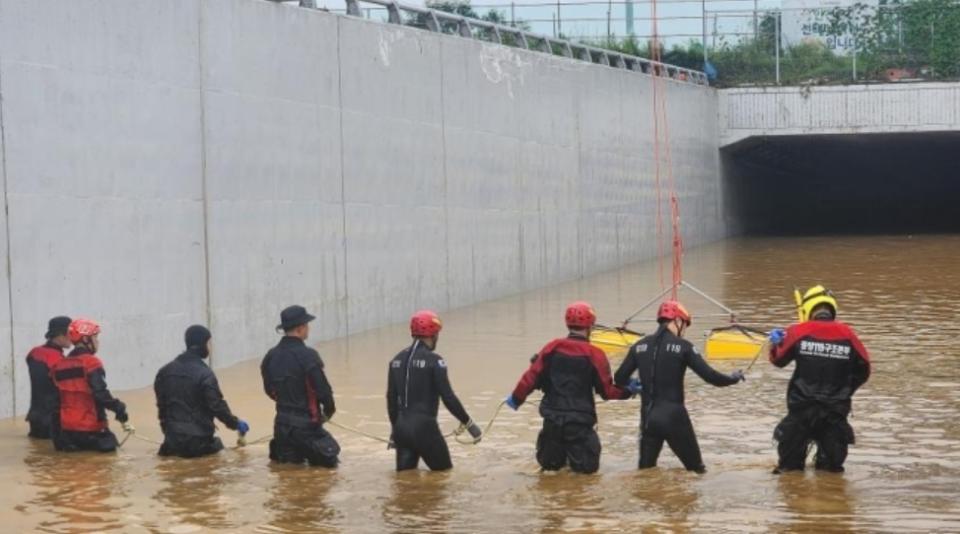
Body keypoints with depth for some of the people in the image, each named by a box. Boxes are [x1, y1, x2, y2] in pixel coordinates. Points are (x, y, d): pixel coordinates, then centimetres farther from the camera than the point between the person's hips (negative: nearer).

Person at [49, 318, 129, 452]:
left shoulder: (60, 365, 8)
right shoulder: (91, 362, -13)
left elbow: (57, 399, 13)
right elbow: (101, 394, -22)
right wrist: (120, 410, -12)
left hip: (67, 428, 6)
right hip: (89, 428, -6)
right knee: (108, 444, 8)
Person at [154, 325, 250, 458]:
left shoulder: (166, 371, 4)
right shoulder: (204, 373, -15)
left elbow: (161, 403, 10)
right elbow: (217, 405, -14)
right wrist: (236, 424, 0)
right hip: (198, 439, -4)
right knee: (217, 445, 26)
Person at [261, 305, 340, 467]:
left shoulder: (271, 356, 0)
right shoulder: (307, 355, -18)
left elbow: (269, 390, 10)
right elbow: (323, 389, -16)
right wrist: (329, 410, 3)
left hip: (283, 421, 6)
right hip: (306, 423, -6)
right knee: (329, 457, 9)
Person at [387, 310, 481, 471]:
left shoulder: (397, 360, 9)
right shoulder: (433, 361, -11)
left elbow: (391, 397, 14)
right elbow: (447, 396, -13)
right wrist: (468, 423, -3)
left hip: (401, 427, 6)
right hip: (424, 426, -6)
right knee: (444, 473, 10)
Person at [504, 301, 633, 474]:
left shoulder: (552, 348, -1)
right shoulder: (594, 355, -8)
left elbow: (532, 376, -1)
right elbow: (607, 391, -4)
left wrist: (516, 398, 13)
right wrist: (628, 391, 13)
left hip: (552, 418, 3)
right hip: (580, 420, -3)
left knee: (550, 464, 21)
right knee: (587, 466, 4)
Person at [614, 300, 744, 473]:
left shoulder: (640, 346, 5)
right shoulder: (683, 346, -7)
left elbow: (619, 379, 7)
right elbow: (710, 376, -10)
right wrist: (733, 378, 9)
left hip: (648, 417, 4)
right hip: (673, 416, -4)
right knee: (696, 469, 9)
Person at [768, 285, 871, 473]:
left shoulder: (799, 331, -8)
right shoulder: (847, 335, -3)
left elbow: (778, 359, 6)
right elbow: (863, 369, 6)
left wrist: (775, 343, 26)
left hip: (802, 408, -1)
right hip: (836, 409, 1)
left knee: (790, 464, 13)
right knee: (832, 467, 12)